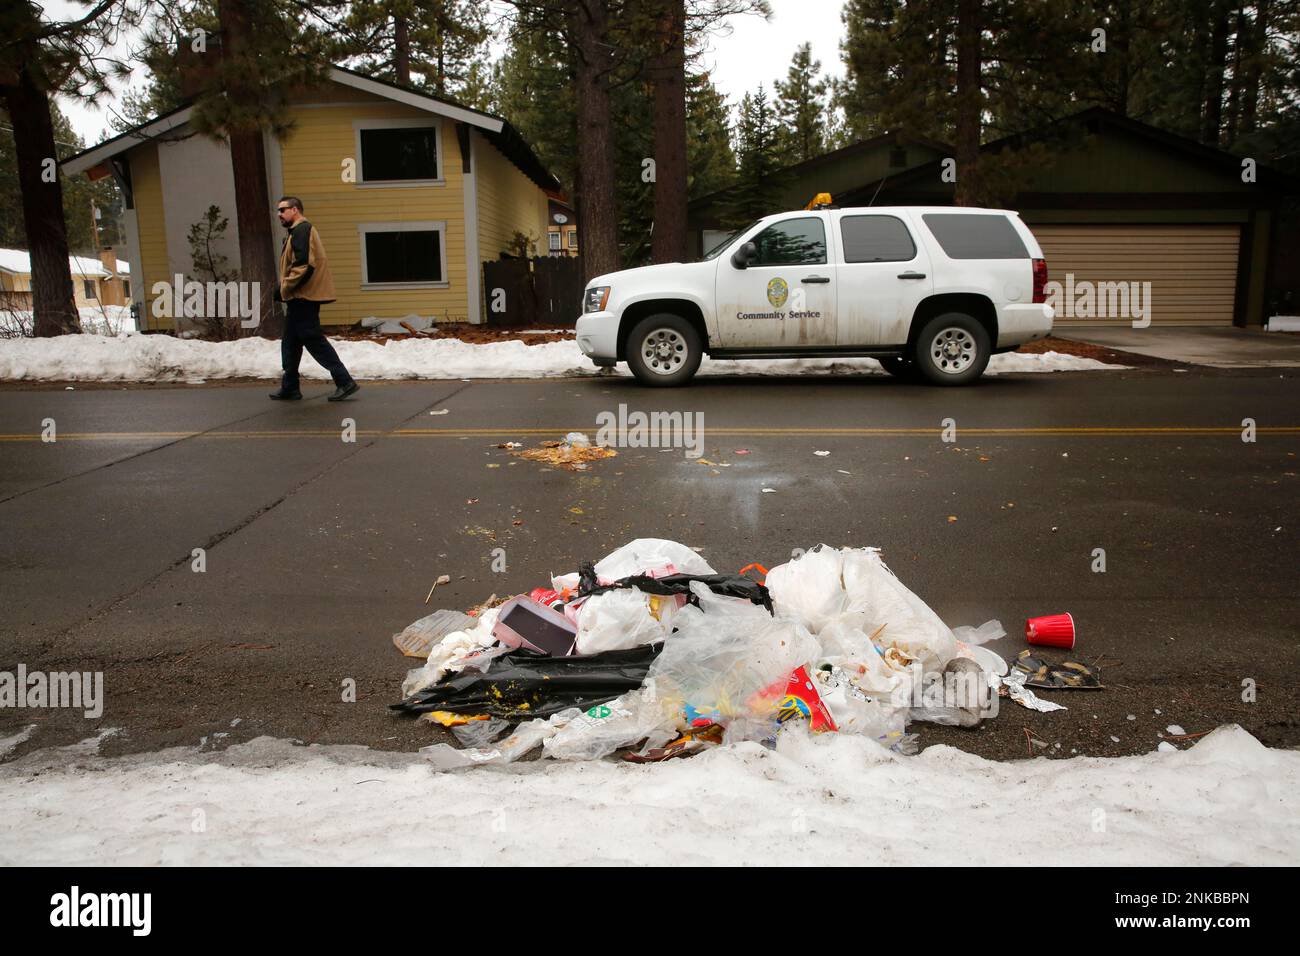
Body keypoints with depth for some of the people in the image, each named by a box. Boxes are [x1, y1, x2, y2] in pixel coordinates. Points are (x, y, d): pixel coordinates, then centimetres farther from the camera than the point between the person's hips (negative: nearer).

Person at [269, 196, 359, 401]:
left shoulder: (301, 230, -13)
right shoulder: (298, 231, 20)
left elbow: (304, 265, -23)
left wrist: (284, 288, -17)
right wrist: (286, 289, 16)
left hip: (304, 298, -11)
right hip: (301, 298, 11)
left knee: (314, 340, -9)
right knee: (290, 343, 13)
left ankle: (344, 382, -8)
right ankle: (289, 388, 18)